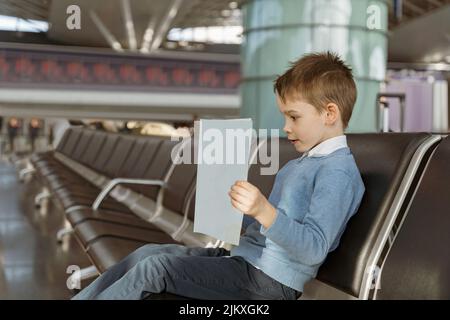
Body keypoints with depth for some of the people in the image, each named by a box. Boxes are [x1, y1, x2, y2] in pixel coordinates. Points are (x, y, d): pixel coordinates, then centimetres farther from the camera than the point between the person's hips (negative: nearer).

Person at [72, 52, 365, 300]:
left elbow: (314, 249, -23)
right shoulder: (298, 165, 18)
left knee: (155, 267, -16)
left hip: (269, 280, -9)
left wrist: (263, 210, -33)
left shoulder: (339, 171, -13)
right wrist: (235, 210, 12)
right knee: (147, 253, 2)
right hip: (243, 255, 9)